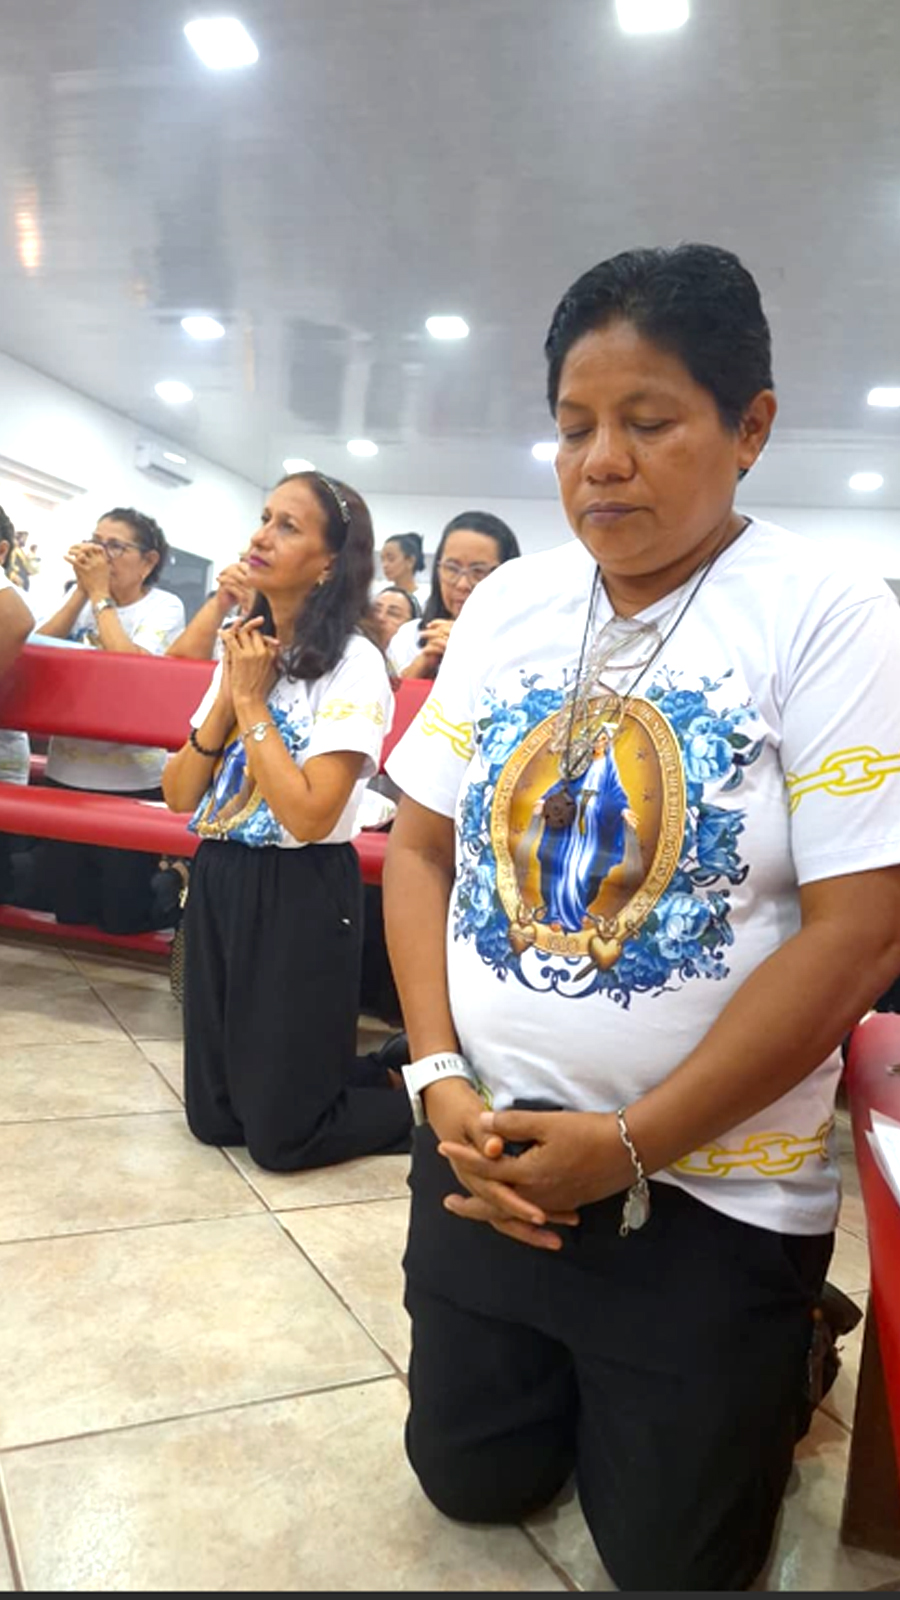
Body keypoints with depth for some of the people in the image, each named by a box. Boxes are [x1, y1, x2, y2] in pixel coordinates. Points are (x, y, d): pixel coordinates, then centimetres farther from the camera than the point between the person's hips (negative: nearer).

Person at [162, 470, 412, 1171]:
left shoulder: (353, 664, -14)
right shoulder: (242, 649, 8)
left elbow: (309, 815, -24)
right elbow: (178, 795, 4)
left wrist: (253, 702, -16)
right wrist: (228, 695, -9)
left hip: (299, 894, -7)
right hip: (217, 881, 7)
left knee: (280, 1134, 3)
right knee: (213, 1116, 16)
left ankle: (413, 1090, 27)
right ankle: (391, 1070, 34)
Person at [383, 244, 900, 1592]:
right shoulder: (506, 604, 1)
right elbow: (420, 845, 4)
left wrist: (630, 1146, -17)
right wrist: (440, 1075, -9)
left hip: (715, 1194, -4)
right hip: (486, 1148, 4)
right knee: (474, 1481, 18)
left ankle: (781, 1366, 41)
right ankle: (578, 1378, 47)